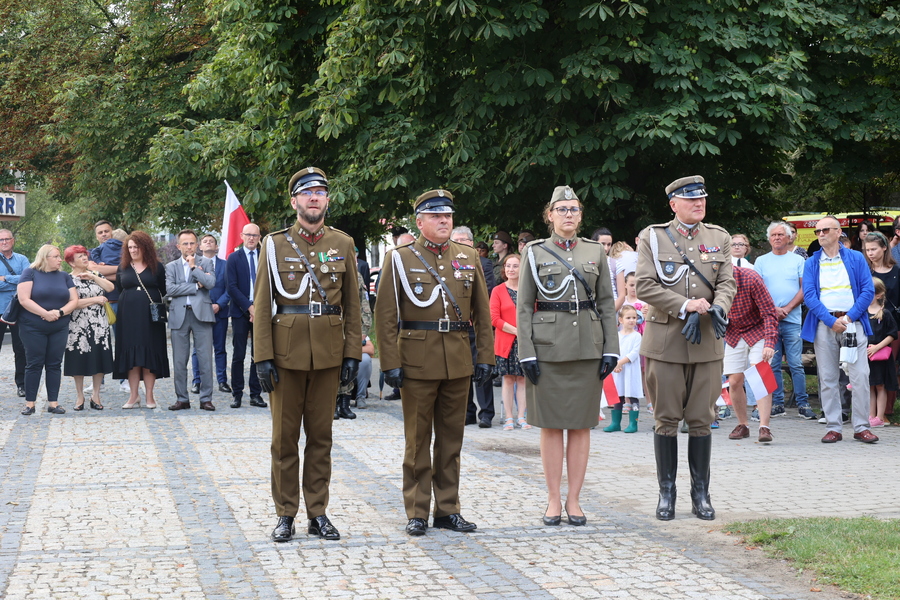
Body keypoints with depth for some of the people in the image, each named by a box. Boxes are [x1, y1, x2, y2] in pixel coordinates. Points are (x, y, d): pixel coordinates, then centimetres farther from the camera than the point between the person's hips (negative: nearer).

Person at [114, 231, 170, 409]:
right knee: (130, 355, 1)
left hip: (151, 317, -2)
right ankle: (133, 396, 4)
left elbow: (165, 292, 4)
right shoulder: (123, 268, 10)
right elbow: (117, 292, 13)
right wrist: (117, 313, 6)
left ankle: (149, 396, 3)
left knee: (150, 354, -1)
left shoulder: (156, 267, 4)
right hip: (128, 317, 2)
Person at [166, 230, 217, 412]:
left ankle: (206, 398, 3)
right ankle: (182, 399, 11)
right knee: (179, 361, 3)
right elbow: (170, 289, -3)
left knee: (205, 359, -3)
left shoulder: (206, 263, 10)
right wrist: (196, 286, -6)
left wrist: (193, 267, -6)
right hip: (179, 315, 2)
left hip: (201, 313, -1)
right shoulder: (171, 267, 13)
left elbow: (211, 283, -7)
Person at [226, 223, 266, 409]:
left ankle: (256, 394, 7)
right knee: (239, 355, 0)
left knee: (258, 355, 2)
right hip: (241, 312, -2)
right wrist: (250, 307, -13)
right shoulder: (233, 258, 3)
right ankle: (237, 394, 5)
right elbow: (232, 287, -4)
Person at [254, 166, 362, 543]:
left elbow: (352, 304, 7)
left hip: (328, 352, 2)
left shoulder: (343, 244, 6)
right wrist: (263, 356, -8)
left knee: (321, 435, 8)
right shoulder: (275, 244, 1)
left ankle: (318, 512, 16)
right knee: (285, 437, 4)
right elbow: (261, 304, -1)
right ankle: (286, 514, 13)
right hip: (287, 351, -1)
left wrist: (353, 352, 0)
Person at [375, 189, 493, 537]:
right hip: (417, 361, -3)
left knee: (451, 438, 9)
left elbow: (482, 313, 11)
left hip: (458, 363, 3)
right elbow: (385, 316, -4)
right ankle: (417, 513, 10)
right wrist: (390, 363, -10)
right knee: (418, 440, 3)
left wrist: (485, 357, 4)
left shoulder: (468, 258, 9)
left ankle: (448, 509, 17)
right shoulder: (400, 259, -1)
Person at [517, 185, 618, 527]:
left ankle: (574, 500, 11)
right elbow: (523, 307, 0)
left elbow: (607, 303, 8)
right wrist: (526, 353, -7)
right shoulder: (535, 252, 3)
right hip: (548, 348, -2)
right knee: (551, 425, 2)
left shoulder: (595, 252, 9)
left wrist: (610, 349, -1)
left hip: (588, 348, 2)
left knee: (581, 425, 4)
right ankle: (554, 501, 10)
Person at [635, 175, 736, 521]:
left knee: (701, 420, 5)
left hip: (707, 342, 2)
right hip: (665, 341, -2)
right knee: (666, 420, 2)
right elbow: (645, 286, -7)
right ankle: (666, 493, 11)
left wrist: (715, 310, -18)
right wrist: (686, 307, -17)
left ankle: (701, 493, 13)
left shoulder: (720, 239, 11)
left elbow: (727, 284, 3)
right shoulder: (652, 237, 2)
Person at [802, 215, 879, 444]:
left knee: (860, 377, -7)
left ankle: (861, 427, 0)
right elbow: (809, 295, 0)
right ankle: (833, 428, 8)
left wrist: (849, 317, -9)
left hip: (852, 321, -1)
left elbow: (868, 290, 1)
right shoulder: (811, 263, 10)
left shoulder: (856, 258, 8)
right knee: (827, 379, 2)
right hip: (824, 324, 1)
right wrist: (831, 320, -12)